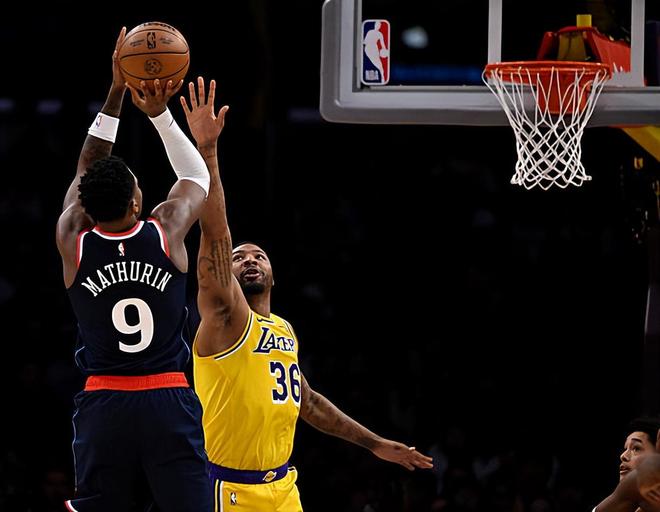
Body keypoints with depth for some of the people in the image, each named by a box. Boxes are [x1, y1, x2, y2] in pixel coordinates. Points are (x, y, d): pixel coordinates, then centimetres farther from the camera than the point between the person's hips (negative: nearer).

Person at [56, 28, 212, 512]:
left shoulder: (73, 242, 0)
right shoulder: (167, 231, -4)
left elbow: (86, 172, 17)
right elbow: (197, 176, 17)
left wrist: (117, 92, 17)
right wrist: (159, 113, 16)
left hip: (103, 406, 2)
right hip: (170, 403, -2)